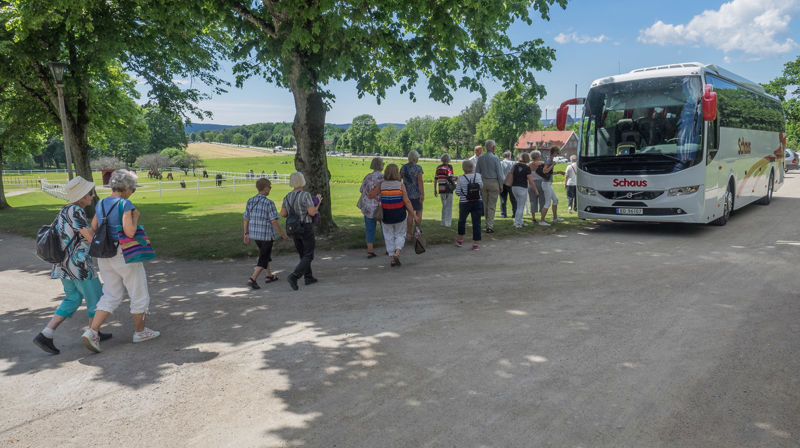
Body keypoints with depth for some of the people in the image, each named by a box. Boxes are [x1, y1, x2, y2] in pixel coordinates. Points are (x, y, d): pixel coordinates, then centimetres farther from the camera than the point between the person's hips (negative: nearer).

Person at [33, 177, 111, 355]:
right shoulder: (76, 211, -19)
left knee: (73, 300, 19)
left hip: (63, 265, 9)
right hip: (79, 265, -9)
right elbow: (92, 237, -20)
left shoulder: (63, 212, 10)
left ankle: (44, 335, 11)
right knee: (95, 298, 11)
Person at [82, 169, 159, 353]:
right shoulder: (125, 204, -16)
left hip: (106, 256, 7)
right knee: (139, 294, 11)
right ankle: (140, 331, 22)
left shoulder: (101, 204, 7)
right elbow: (130, 232, -23)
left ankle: (92, 332, 0)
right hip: (125, 255, -7)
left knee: (111, 297, 14)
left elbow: (93, 230, 11)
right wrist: (135, 216, -6)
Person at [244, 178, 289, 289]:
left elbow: (246, 219, 5)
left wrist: (246, 234, 13)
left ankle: (269, 276, 35)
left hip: (254, 234, 7)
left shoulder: (250, 201, 1)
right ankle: (253, 279, -11)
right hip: (266, 235, -7)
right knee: (263, 259, 2)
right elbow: (274, 221, -19)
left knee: (265, 253, 25)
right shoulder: (269, 203, -17)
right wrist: (283, 234, -9)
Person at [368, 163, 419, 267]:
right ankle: (397, 253, -5)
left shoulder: (381, 185, -11)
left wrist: (375, 186, 8)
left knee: (389, 237, 15)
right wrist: (414, 216, -9)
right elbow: (407, 202, -14)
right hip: (399, 216, -1)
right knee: (400, 235, 17)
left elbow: (370, 195, -7)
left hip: (386, 215, 1)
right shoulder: (400, 185, -13)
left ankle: (392, 259, 16)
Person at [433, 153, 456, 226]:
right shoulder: (449, 166, -8)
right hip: (448, 189, -5)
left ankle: (443, 222, 19)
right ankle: (447, 222, 2)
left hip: (441, 189, 5)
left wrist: (435, 190, 13)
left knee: (444, 206, 17)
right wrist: (455, 178, 2)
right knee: (449, 206, 4)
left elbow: (435, 179, 8)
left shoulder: (438, 167, 8)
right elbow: (450, 178, -18)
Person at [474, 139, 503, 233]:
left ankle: (488, 224, 27)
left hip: (483, 182, 4)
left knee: (485, 204, 15)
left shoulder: (480, 158, 1)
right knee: (492, 206, 0)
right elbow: (499, 173, -9)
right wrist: (501, 185, 0)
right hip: (493, 182, -4)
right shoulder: (495, 158, -11)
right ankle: (490, 226, -3)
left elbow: (477, 172, 5)